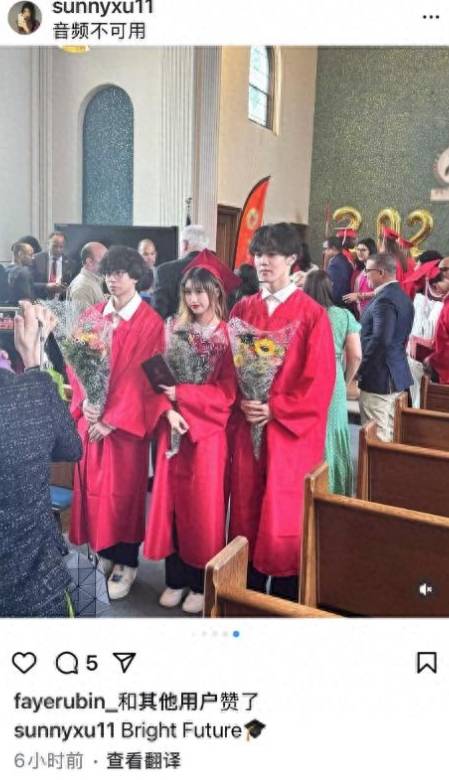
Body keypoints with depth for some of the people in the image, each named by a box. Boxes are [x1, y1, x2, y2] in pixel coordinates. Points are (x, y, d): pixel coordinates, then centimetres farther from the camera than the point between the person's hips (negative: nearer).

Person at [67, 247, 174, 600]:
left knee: (124, 489, 3)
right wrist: (84, 402, -10)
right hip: (91, 417, 5)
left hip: (126, 420, -4)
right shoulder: (90, 316, 8)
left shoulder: (150, 322, -8)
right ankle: (104, 552, 28)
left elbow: (142, 376, -12)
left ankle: (127, 562, 18)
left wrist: (112, 419, -15)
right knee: (94, 486, 11)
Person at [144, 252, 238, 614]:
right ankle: (176, 577, 22)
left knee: (204, 505, 5)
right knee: (173, 501, 8)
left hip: (208, 431, -4)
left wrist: (182, 394, -19)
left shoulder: (228, 336, -6)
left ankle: (203, 583, 18)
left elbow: (227, 393, -11)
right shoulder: (175, 331, 8)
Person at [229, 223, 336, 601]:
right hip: (247, 427, 4)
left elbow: (320, 380, -9)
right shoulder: (242, 310, 8)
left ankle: (287, 599, 20)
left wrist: (275, 409, -14)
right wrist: (242, 402, -8)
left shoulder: (312, 314, -5)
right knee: (247, 514, 10)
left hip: (292, 432, -4)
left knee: (285, 519, 2)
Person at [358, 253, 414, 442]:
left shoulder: (384, 300, -19)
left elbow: (380, 340, -28)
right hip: (397, 374, 10)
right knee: (389, 431, 17)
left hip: (378, 376, -10)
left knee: (375, 436, -2)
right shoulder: (403, 297, 11)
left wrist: (361, 369, -18)